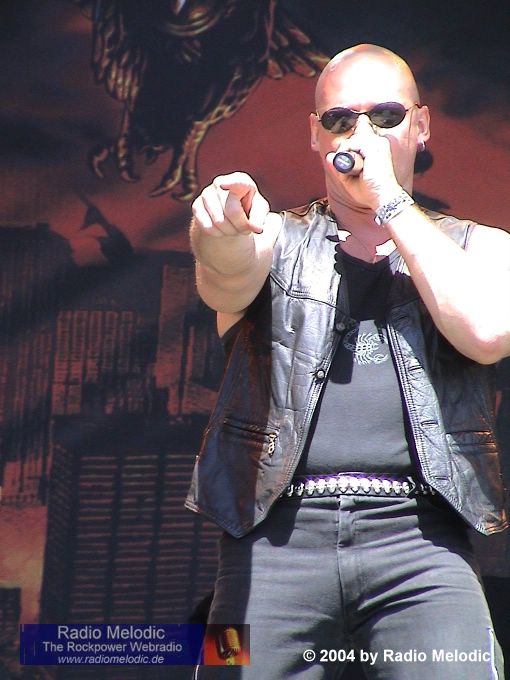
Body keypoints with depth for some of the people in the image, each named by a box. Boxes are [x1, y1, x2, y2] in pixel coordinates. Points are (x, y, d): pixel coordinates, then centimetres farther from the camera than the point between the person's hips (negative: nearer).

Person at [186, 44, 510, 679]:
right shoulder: (276, 240, 17)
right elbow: (226, 281, -8)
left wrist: (391, 200, 0)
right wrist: (223, 223, -32)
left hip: (417, 535, 0)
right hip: (279, 534, 1)